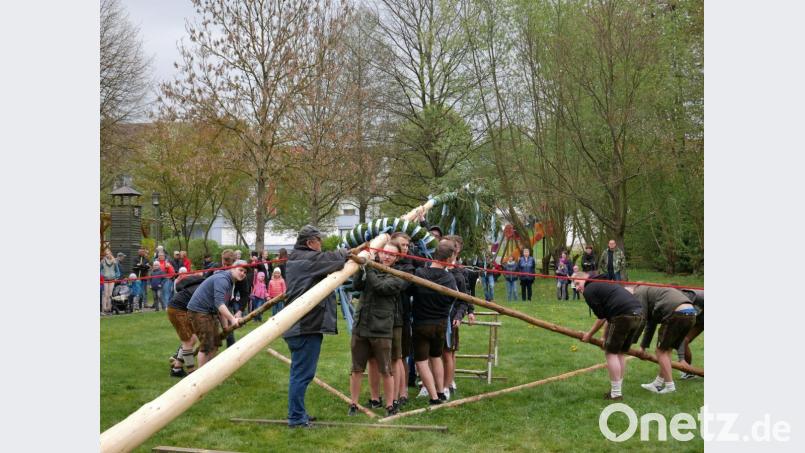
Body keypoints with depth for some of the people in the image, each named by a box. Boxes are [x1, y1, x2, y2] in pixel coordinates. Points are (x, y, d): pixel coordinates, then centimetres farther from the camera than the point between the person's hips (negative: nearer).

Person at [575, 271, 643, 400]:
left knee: (611, 352, 4)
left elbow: (601, 318, 4)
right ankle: (618, 389, 24)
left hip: (624, 316, -9)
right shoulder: (603, 285, 30)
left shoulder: (589, 291, 3)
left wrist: (589, 335, 18)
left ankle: (615, 393, 4)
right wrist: (605, 337, 35)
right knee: (620, 352, 19)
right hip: (639, 313, 9)